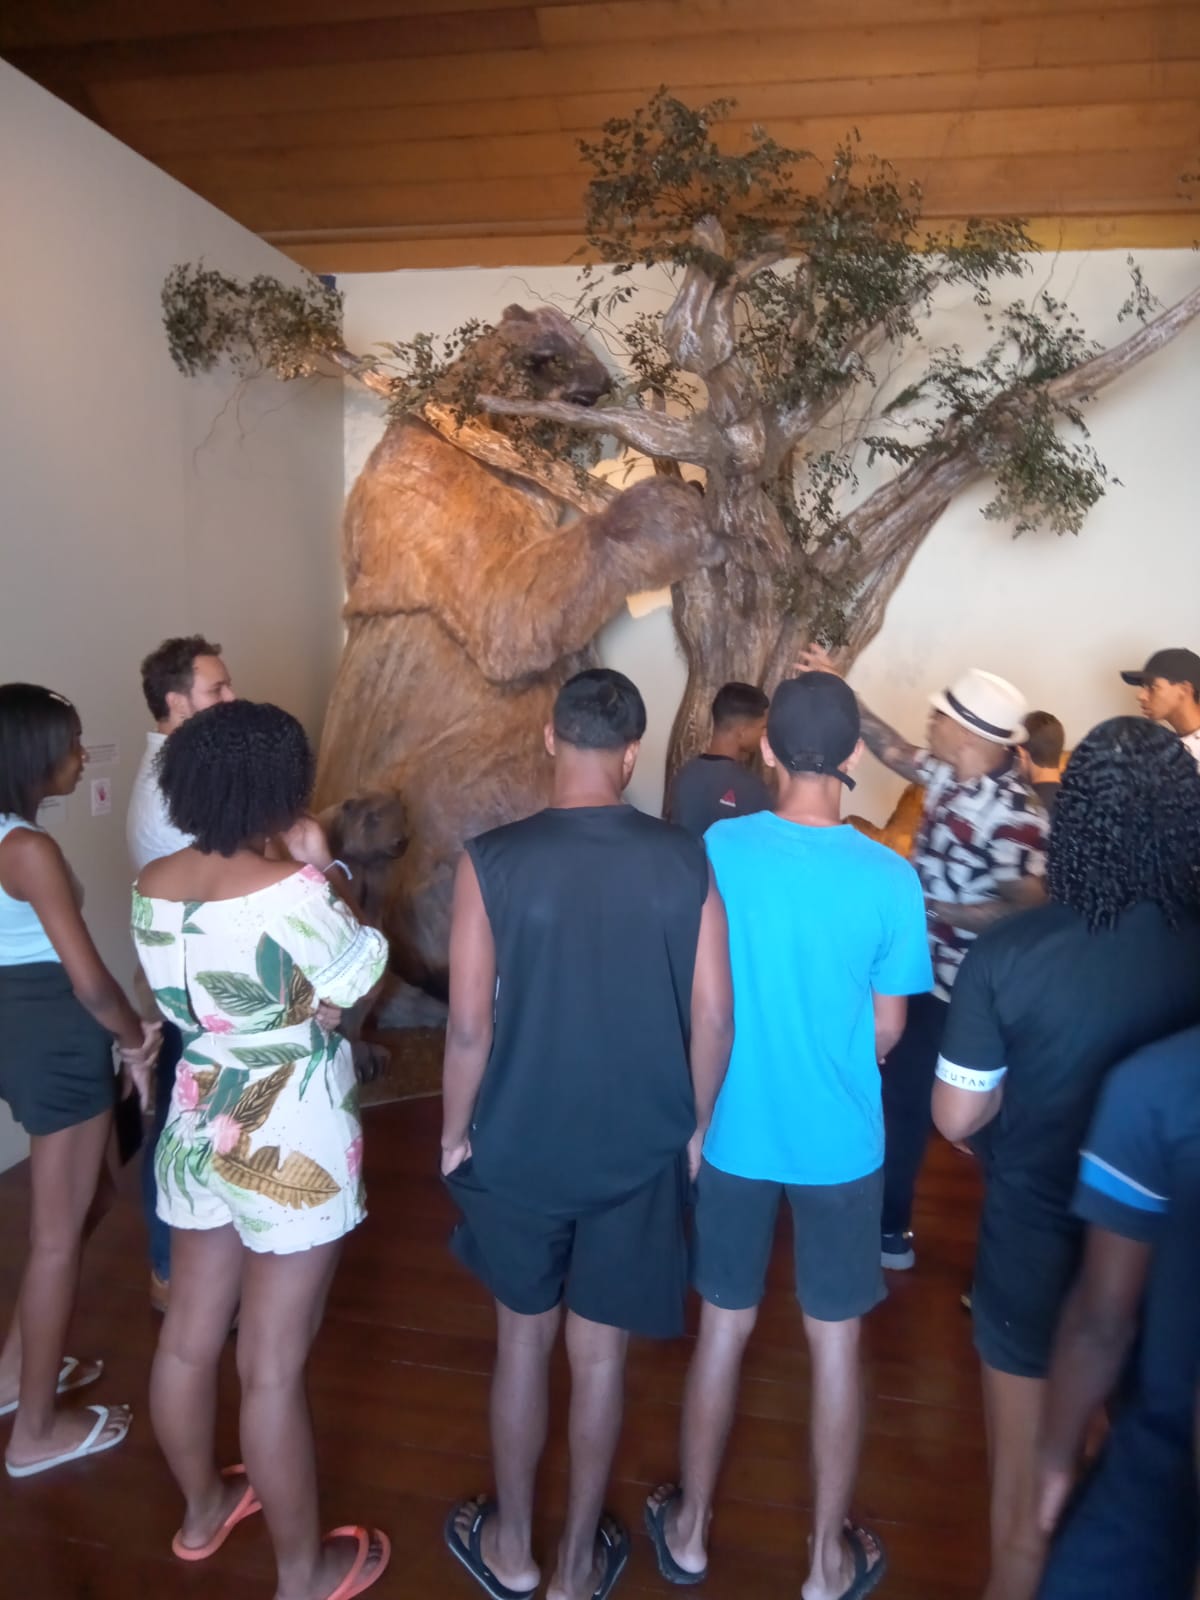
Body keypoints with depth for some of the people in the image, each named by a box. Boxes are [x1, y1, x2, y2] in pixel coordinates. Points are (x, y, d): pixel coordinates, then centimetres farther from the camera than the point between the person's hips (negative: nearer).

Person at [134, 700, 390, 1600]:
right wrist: (325, 870, -5)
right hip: (290, 1144, -7)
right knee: (274, 1367, 6)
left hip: (198, 1130, 7)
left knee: (190, 1334, 22)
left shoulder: (153, 887, -2)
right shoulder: (292, 890, -25)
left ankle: (203, 1508, 47)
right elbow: (365, 979, -12)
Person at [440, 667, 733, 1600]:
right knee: (601, 1353, 18)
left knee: (524, 1339, 21)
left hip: (518, 1147, 0)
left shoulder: (493, 860, -16)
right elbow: (715, 1017, -8)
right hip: (640, 1150, 1)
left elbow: (469, 1023, -14)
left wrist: (456, 1133, 3)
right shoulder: (685, 861, -11)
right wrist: (695, 1128, 7)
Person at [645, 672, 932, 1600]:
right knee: (836, 1343, 16)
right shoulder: (889, 878, -15)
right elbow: (889, 1028, -6)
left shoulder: (715, 851, -13)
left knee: (723, 1328, 19)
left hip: (732, 1132, 1)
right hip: (840, 1143, -1)